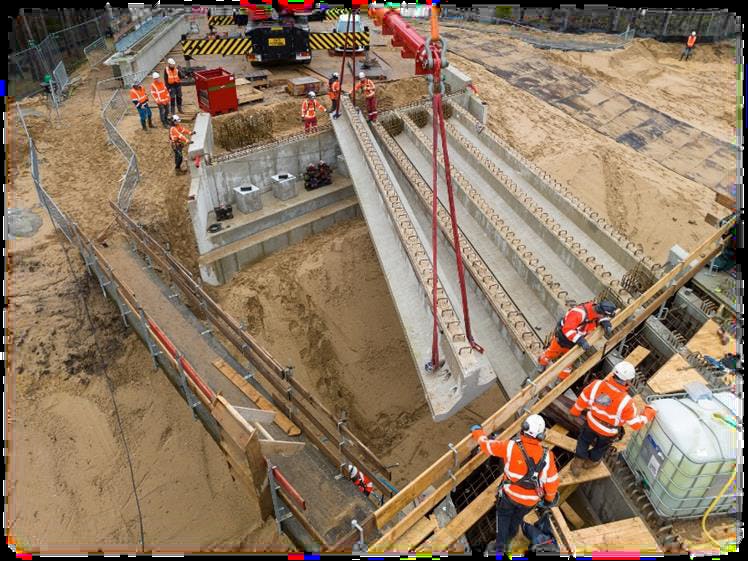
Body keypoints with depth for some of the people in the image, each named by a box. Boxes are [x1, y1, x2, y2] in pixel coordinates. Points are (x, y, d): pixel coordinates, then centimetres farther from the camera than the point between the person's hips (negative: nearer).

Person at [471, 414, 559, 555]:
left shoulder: (510, 446, -29)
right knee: (517, 518, 31)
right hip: (531, 500, 2)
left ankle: (500, 547, 26)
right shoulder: (546, 456, -24)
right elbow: (552, 483, -13)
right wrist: (549, 498, 9)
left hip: (510, 494, -2)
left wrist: (477, 432, 8)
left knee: (504, 515, 29)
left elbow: (487, 445, -13)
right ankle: (508, 541, 54)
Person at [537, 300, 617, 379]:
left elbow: (603, 317, 3)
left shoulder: (596, 311, -21)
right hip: (562, 336, -5)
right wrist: (581, 341, -48)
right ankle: (542, 362, 53)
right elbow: (568, 330, -44)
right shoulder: (579, 313, -43)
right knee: (552, 353, 23)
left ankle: (562, 379, 40)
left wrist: (606, 324, -19)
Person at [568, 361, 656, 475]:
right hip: (609, 432, -1)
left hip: (592, 423, 1)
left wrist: (575, 410, 7)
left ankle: (578, 463, 45)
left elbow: (583, 399, -13)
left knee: (584, 440, 31)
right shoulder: (626, 402, -38)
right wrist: (649, 413, -4)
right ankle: (591, 461, 57)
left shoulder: (597, 385, -31)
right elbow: (636, 424, -22)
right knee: (602, 446, 32)